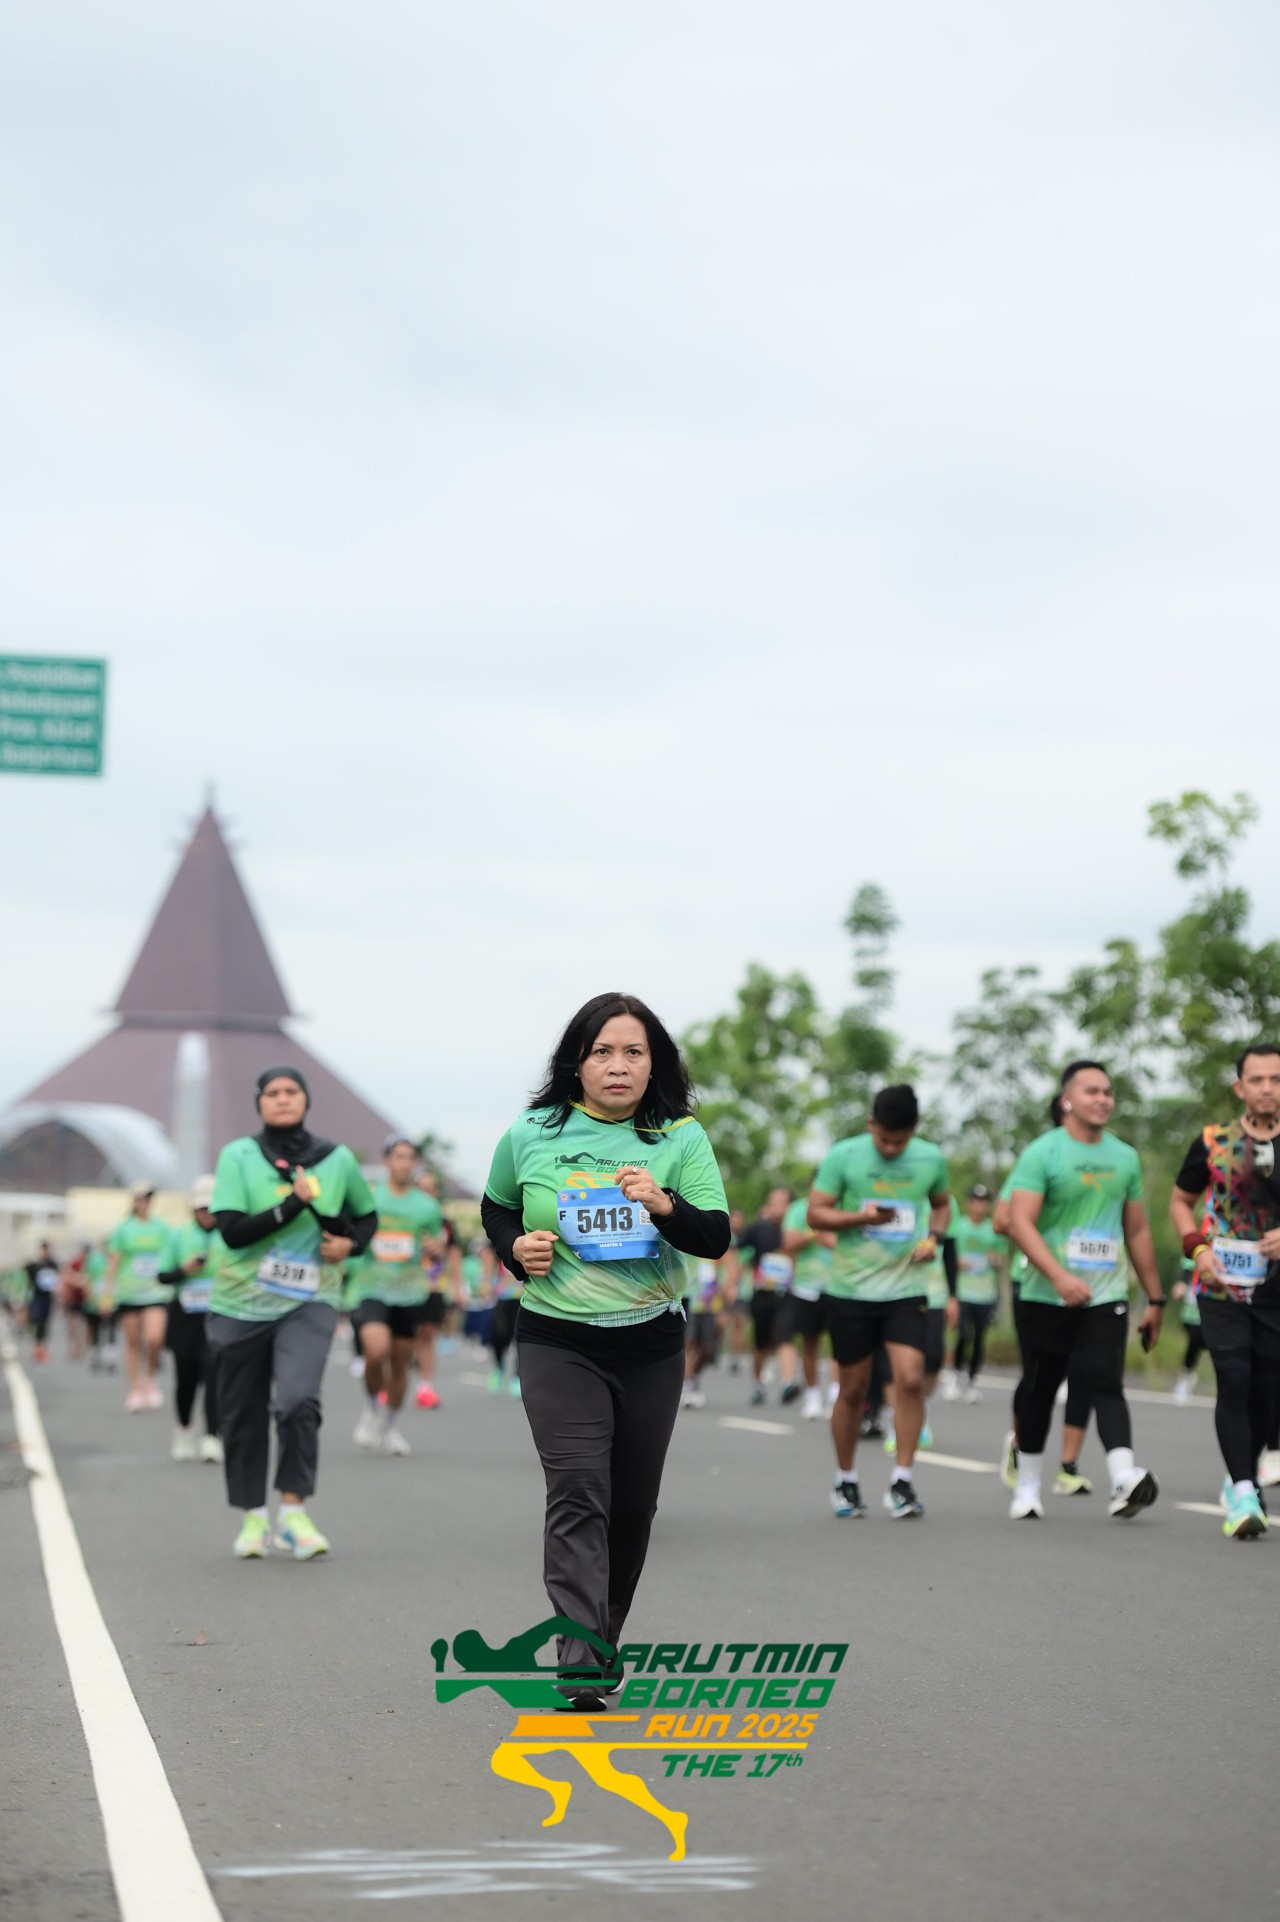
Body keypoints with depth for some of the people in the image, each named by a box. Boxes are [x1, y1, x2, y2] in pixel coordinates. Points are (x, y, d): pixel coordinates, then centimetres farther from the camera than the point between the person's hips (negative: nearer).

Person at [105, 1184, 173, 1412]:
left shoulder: (161, 1228, 8)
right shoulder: (123, 1229, 3)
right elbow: (113, 1262, 5)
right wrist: (108, 1291, 2)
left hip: (156, 1293, 0)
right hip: (128, 1294, 0)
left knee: (154, 1338, -17)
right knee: (133, 1343, 4)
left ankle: (150, 1378, 8)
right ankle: (135, 1390, 14)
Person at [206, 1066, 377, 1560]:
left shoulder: (338, 1160, 2)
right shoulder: (238, 1156, -5)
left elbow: (366, 1217, 19)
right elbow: (231, 1230, -16)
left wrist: (351, 1243, -3)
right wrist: (294, 1203, -23)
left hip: (308, 1303, 0)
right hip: (242, 1303, 0)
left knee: (298, 1400, -21)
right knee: (242, 1414, 6)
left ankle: (293, 1512, -12)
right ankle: (253, 1517, 22)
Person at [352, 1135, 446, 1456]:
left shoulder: (427, 1205, 7)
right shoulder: (367, 1198, 1)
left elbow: (437, 1245, 15)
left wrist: (436, 1249, -8)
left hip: (411, 1293, 3)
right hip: (373, 1288, -2)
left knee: (400, 1362, 7)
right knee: (377, 1350, -23)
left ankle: (391, 1426, 27)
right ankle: (372, 1408, 4)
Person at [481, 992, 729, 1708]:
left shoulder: (681, 1137, -1)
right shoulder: (532, 1134, 0)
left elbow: (717, 1239, -9)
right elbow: (495, 1208, 17)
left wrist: (665, 1204, -27)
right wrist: (516, 1246, -4)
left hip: (651, 1343, 2)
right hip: (559, 1344, -2)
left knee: (634, 1503, 11)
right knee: (578, 1494, -16)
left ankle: (603, 1640, 30)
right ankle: (582, 1665, -23)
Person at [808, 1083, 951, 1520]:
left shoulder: (931, 1159, 1)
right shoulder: (843, 1156, -7)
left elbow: (941, 1203, 19)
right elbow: (816, 1214, -4)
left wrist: (933, 1236, -1)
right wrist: (860, 1217, -21)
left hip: (906, 1290, 1)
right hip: (849, 1290, -1)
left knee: (910, 1379, -14)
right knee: (853, 1389, 6)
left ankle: (902, 1483, -5)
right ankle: (845, 1482, 23)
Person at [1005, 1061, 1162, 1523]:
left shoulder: (1125, 1157, 10)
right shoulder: (1042, 1153, -6)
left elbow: (1138, 1232, 17)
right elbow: (1020, 1222, -16)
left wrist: (1154, 1299, 15)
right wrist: (1059, 1276, -28)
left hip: (1107, 1295, 3)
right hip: (1047, 1296, -2)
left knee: (1108, 1383, -13)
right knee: (1041, 1389, 8)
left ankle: (1125, 1481, -28)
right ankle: (1027, 1488, 22)